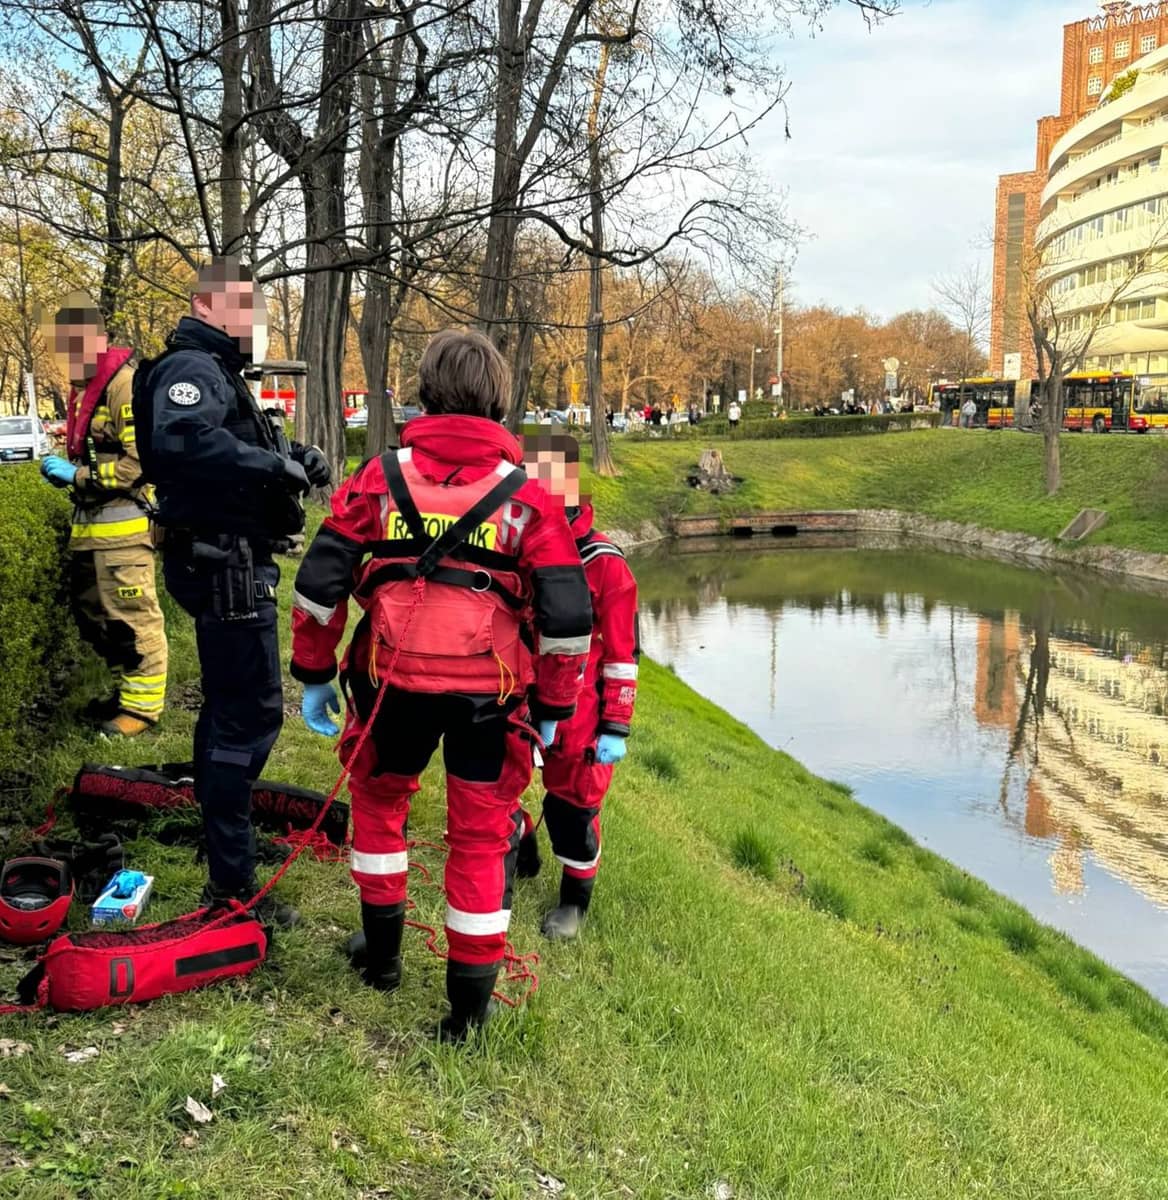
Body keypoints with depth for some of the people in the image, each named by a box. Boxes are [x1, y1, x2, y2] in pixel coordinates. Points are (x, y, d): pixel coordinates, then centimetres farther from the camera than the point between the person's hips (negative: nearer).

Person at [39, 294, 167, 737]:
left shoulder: (125, 383, -15)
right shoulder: (86, 384, 17)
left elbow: (139, 462, -21)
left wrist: (77, 475, -17)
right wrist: (64, 467, 8)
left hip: (123, 520, -10)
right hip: (90, 520, 10)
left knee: (132, 616, -3)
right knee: (94, 613, 17)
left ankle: (142, 704, 6)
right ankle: (125, 691, 30)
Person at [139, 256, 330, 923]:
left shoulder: (221, 374, 21)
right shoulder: (192, 368, -15)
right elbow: (181, 438, -35)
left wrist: (294, 459, -1)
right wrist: (272, 466, -32)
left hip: (233, 562, 11)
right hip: (223, 562, -11)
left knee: (230, 703, 23)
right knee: (253, 712, -11)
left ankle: (219, 825, 41)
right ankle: (232, 886, -7)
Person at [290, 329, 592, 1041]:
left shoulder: (383, 477, 0)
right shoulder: (527, 495, -2)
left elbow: (321, 581, 0)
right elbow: (568, 615, -5)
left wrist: (314, 674, 11)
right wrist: (552, 707, 7)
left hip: (394, 683, 1)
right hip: (489, 694, -1)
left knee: (380, 799, 27)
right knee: (483, 834, 13)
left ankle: (382, 950, 38)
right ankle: (470, 1002, 19)